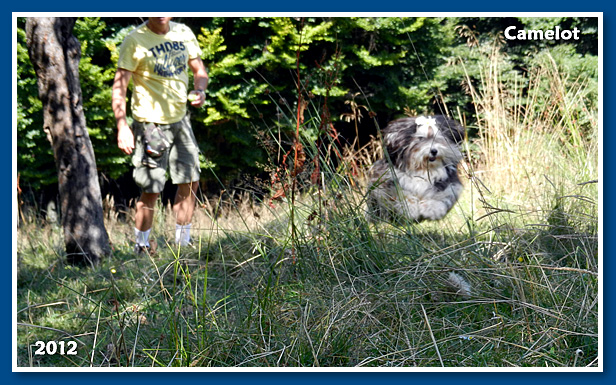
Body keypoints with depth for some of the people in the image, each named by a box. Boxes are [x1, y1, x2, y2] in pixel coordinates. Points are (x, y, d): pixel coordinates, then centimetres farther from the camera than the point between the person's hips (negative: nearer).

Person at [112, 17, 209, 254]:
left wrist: (200, 91, -8)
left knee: (190, 182, 9)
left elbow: (199, 70, 15)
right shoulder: (135, 41, -13)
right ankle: (141, 247, 12)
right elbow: (119, 87, -15)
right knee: (151, 190, -4)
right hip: (150, 122, -6)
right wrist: (122, 127, -24)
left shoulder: (183, 33, 4)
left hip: (180, 119, 6)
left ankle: (182, 244, 22)